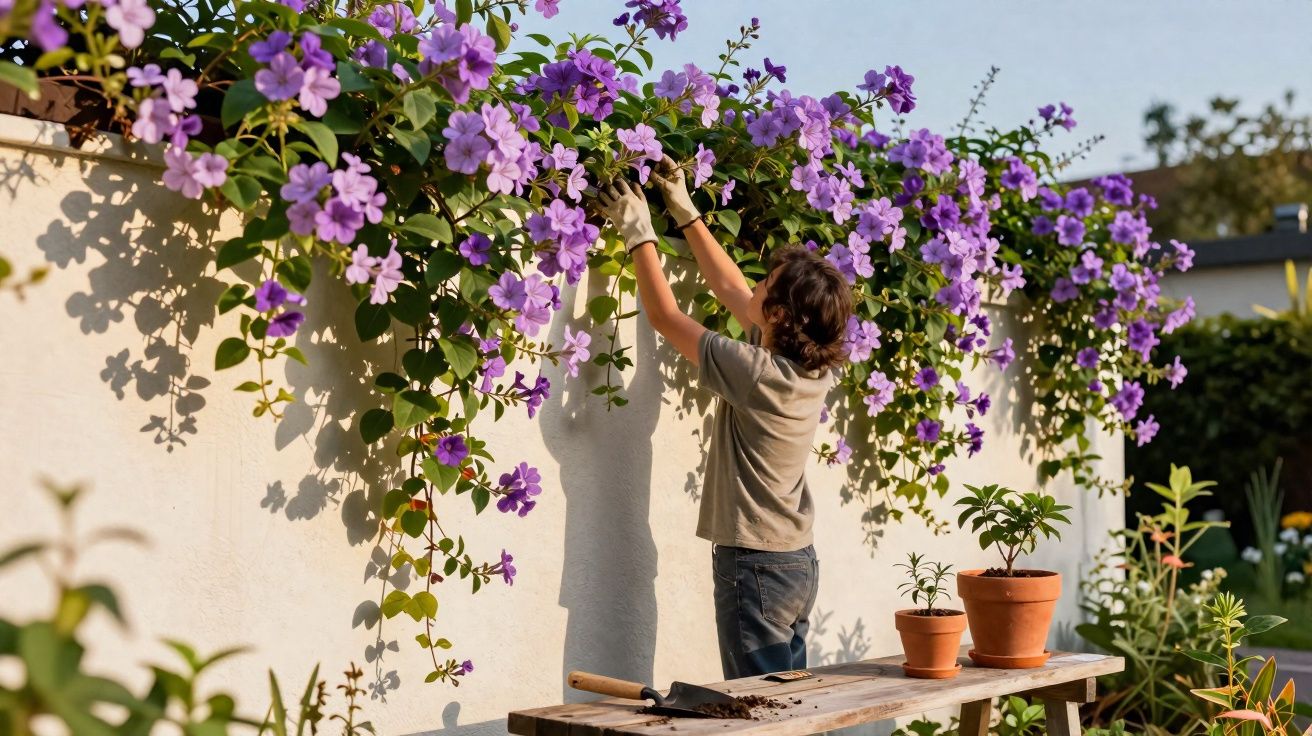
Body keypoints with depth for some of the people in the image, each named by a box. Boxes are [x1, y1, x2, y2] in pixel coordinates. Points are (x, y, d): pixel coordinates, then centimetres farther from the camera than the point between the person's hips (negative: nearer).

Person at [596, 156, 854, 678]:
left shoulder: (758, 374, -22)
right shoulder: (811, 366, 2)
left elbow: (664, 316, -12)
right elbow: (730, 289, 13)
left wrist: (640, 233, -1)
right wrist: (686, 214, 17)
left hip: (756, 566, -9)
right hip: (799, 562, 9)